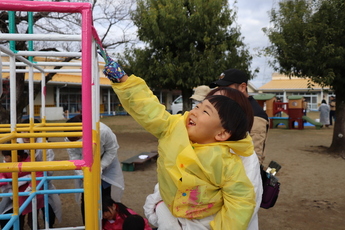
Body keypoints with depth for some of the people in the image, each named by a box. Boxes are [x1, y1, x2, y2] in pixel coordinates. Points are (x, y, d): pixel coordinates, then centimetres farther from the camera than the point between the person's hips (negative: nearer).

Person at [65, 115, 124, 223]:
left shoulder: (103, 131, -37)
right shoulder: (69, 139, -27)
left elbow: (112, 150, -22)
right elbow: (75, 159, -19)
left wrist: (100, 167, -26)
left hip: (106, 163, -2)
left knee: (106, 195, 1)